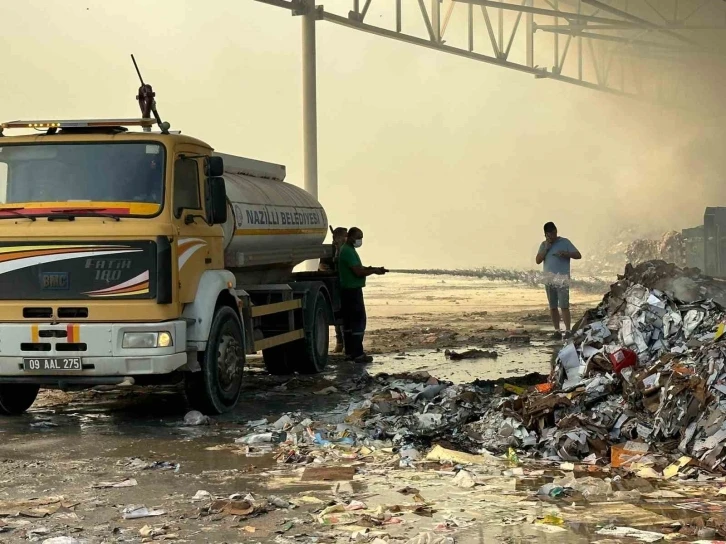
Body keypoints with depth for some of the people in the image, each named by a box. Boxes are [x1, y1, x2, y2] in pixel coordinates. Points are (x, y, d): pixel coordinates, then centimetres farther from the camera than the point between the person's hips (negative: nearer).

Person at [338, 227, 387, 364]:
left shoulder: (347, 250, 17)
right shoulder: (348, 251, -16)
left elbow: (357, 268, 21)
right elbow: (358, 271, -21)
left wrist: (370, 269, 5)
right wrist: (375, 271, -10)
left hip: (348, 290, 11)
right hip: (353, 290, -11)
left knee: (349, 321, 11)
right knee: (359, 321, -10)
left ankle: (350, 352, 15)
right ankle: (358, 354, -11)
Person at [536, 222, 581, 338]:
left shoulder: (564, 242, 1)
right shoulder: (544, 245, 13)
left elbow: (578, 255, -2)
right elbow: (538, 261, 4)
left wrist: (566, 253, -18)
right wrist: (546, 248, -5)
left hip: (562, 279, -4)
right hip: (549, 279, 4)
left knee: (564, 306, -12)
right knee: (553, 306, 5)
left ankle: (568, 330, -12)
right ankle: (557, 330, 9)